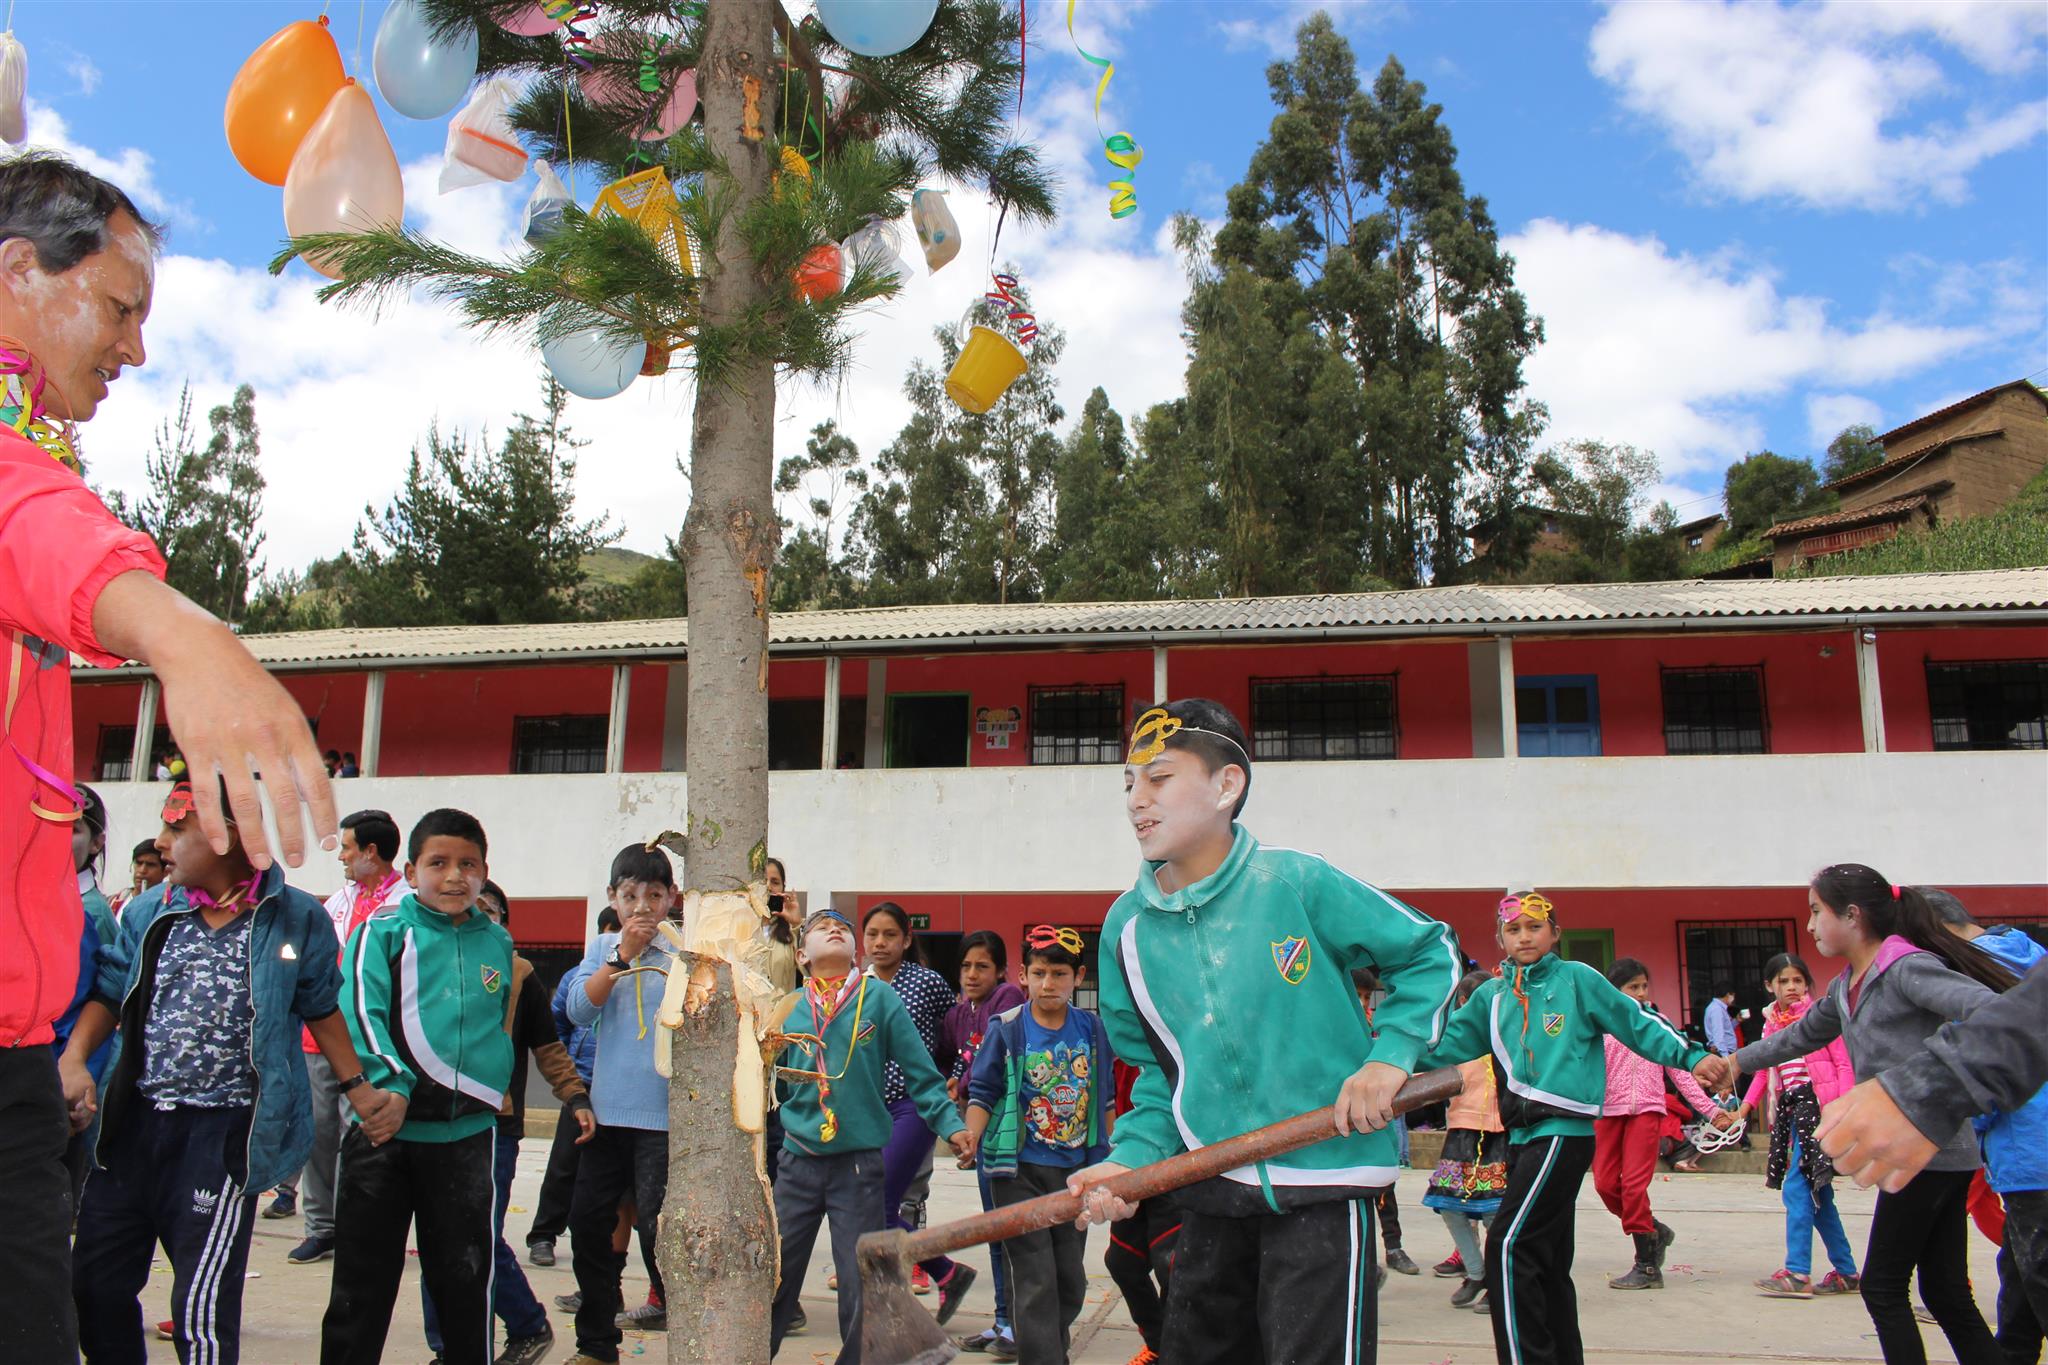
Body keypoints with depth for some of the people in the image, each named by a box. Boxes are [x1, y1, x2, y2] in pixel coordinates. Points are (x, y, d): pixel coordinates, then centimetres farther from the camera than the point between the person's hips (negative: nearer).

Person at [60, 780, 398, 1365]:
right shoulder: (149, 915, 7)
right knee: (94, 1283, 13)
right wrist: (74, 1060, -5)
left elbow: (320, 1008, 7)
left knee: (202, 1306, -5)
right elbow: (108, 994, 13)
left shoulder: (297, 919, -3)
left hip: (224, 1133, -5)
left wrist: (360, 1089, 3)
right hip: (134, 1120, 5)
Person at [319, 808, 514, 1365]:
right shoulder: (383, 932, -2)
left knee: (466, 1278, 11)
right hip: (385, 1129, -2)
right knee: (362, 1281, 8)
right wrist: (388, 1086, -24)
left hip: (467, 1131, 3)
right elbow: (360, 1013, -13)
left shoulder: (498, 943, 9)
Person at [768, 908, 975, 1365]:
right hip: (799, 1159, 2)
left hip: (860, 1160, -2)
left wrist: (951, 1124, -9)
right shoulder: (788, 1006, 7)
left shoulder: (879, 997, 0)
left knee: (860, 1284, 6)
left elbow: (920, 1071, -1)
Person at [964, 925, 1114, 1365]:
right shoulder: (1006, 1028, -6)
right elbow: (983, 1092, -3)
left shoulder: (1092, 1029, 1)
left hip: (1075, 1169, 3)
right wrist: (970, 1138, -18)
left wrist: (1107, 1160, 13)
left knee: (1071, 1278, 14)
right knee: (1035, 1279, -5)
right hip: (1021, 1170, -3)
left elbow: (1103, 1098, 11)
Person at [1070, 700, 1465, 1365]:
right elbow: (1158, 1069, 9)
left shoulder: (1297, 882, -14)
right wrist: (1134, 1157, -7)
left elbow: (1430, 953, -2)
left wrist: (1390, 1055, -14)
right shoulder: (1127, 927, 0)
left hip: (1321, 1179, -5)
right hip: (1213, 1189, 5)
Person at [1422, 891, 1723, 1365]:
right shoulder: (1491, 996, 15)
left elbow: (1636, 1022, 3)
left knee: (1508, 1247, -16)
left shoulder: (1577, 979, 0)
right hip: (1523, 1136, 7)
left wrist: (1691, 1056, -5)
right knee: (1547, 1262, 13)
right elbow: (1447, 1044, 11)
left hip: (1565, 1131, -7)